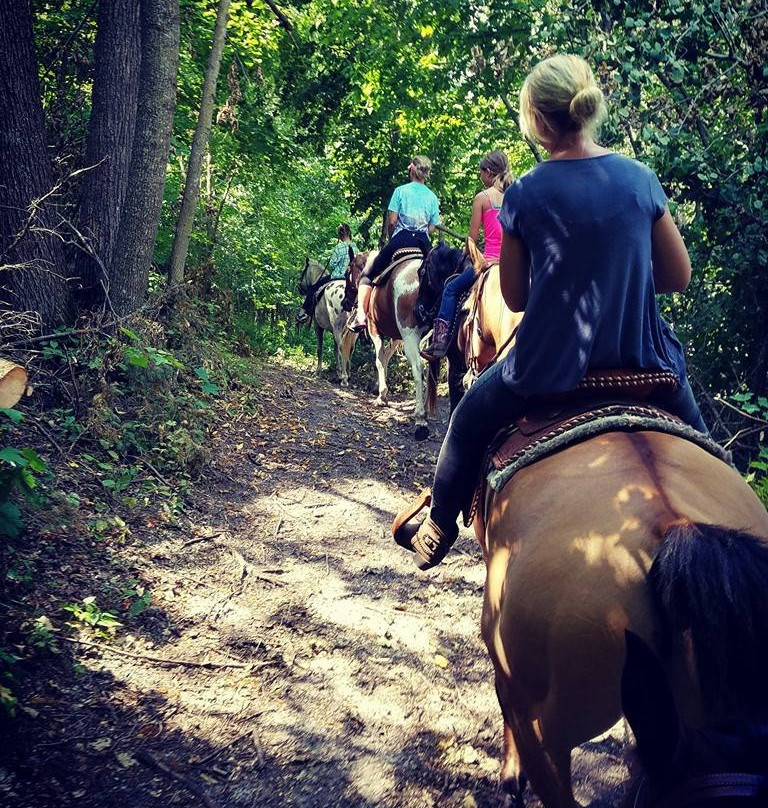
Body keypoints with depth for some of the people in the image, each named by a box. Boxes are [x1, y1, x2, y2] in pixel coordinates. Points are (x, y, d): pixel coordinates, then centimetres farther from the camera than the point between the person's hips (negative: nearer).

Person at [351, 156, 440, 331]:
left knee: (367, 276, 8)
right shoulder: (432, 197, 9)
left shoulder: (401, 191, 0)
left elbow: (391, 222, -4)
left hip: (400, 240, -3)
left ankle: (361, 314, -10)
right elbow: (432, 228, 8)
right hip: (423, 244, 3)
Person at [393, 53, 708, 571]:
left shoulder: (524, 194, -10)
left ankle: (438, 531, 41)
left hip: (549, 367, -2)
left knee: (469, 422, 25)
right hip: (644, 360, 2)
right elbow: (679, 276, 2)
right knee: (695, 432, 32)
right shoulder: (641, 179, -3)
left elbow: (515, 298, -2)